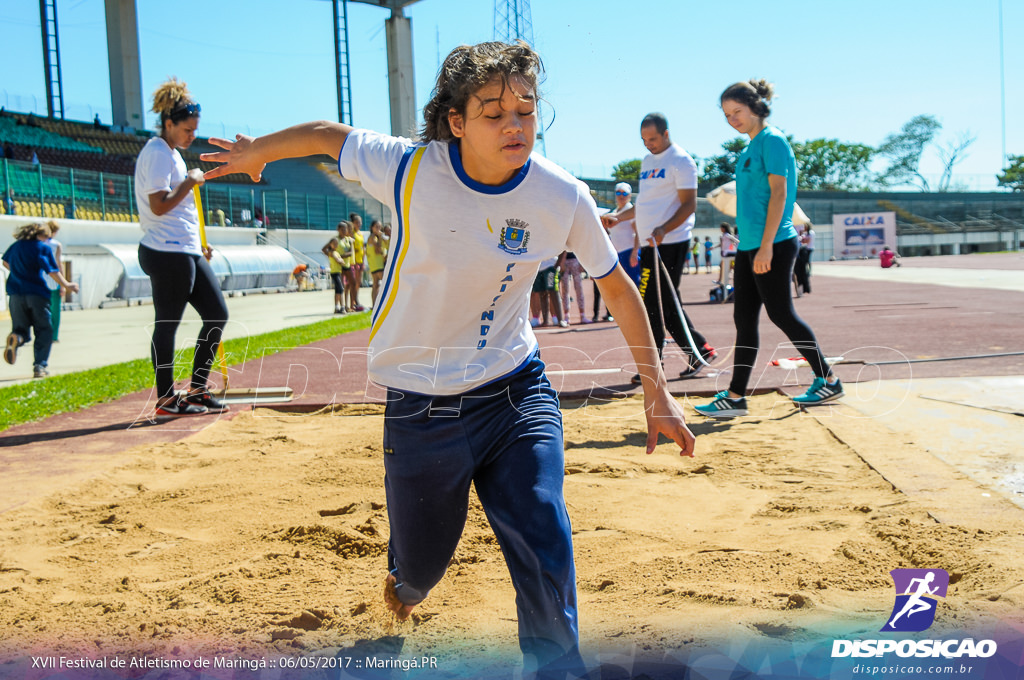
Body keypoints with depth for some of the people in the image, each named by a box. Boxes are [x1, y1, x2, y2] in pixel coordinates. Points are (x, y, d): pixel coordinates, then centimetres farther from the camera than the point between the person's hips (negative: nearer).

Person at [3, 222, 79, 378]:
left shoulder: (16, 246, 13)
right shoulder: (43, 248, -3)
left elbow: (5, 263, 29)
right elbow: (52, 271, -9)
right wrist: (66, 285, 1)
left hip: (16, 293, 4)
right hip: (37, 293, -4)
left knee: (22, 329, 12)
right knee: (44, 331, 6)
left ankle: (16, 337, -25)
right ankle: (40, 365, -5)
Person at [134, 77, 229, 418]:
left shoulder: (171, 153, 19)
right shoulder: (157, 153, -11)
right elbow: (159, 206, -20)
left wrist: (197, 243, 22)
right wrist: (190, 183, -11)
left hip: (186, 251, 10)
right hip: (167, 252, -10)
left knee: (217, 314, 9)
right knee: (167, 324, -3)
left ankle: (196, 390, 16)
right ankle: (165, 399, 5)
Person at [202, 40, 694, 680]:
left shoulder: (563, 196, -13)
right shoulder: (409, 169, -19)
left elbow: (618, 288, 1)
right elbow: (328, 135, 1)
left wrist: (657, 392, 4)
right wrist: (256, 153, 19)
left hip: (519, 393, 1)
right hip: (422, 406, 0)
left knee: (546, 555, -13)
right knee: (422, 560, 16)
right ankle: (405, 583, 55)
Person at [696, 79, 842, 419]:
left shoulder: (772, 140, -10)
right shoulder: (751, 147, 16)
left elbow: (779, 193, -16)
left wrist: (766, 246, -21)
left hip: (773, 245, -9)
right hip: (749, 246, 9)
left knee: (781, 315, -2)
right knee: (744, 319, 6)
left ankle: (828, 381, 13)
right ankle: (735, 397, 8)